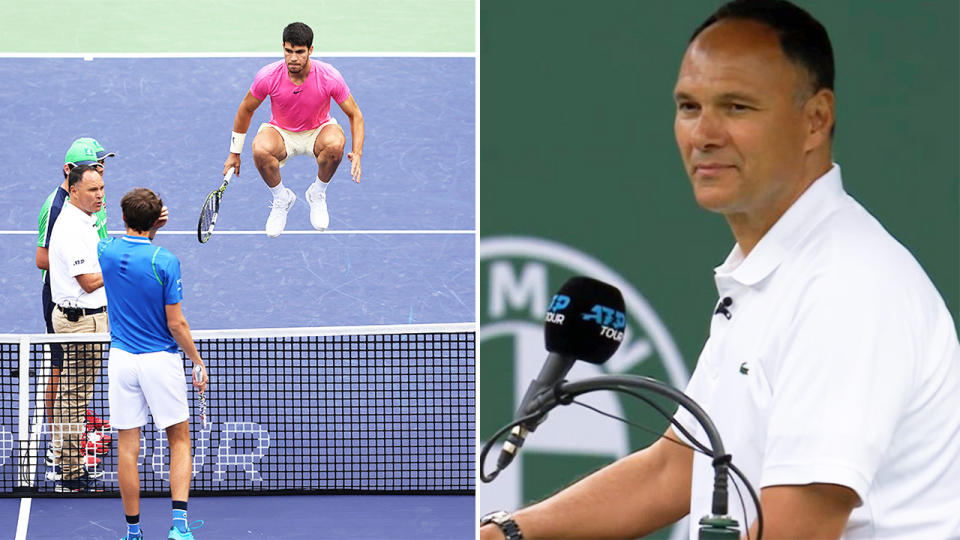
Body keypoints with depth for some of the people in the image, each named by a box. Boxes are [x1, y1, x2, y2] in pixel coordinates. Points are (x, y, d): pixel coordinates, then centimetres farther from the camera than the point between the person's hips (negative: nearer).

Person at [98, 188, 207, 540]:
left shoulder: (106, 251, -3)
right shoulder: (165, 261, -15)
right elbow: (176, 323, -12)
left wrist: (151, 230, 7)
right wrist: (198, 361, -1)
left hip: (121, 360, 3)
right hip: (161, 360, -3)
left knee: (128, 448, 7)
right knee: (179, 439, 10)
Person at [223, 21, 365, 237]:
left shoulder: (329, 77, -22)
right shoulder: (268, 76, -21)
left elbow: (355, 115, -10)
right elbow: (246, 110, -2)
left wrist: (357, 153, -25)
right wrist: (235, 153, 3)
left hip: (317, 131, 0)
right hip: (281, 131, 0)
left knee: (335, 144, -37)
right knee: (260, 149, -36)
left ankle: (317, 194, -5)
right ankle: (281, 198, -4)